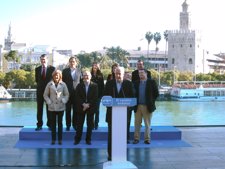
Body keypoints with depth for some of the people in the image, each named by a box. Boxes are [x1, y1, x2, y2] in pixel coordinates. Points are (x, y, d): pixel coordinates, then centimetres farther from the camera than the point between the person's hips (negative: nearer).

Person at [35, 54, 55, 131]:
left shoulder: (52, 68, 0)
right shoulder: (37, 69, 8)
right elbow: (36, 80, 12)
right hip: (40, 91, 2)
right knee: (39, 109, 4)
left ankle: (50, 125, 10)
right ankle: (39, 125, 9)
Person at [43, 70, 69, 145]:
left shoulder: (63, 84, 1)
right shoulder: (49, 84, 1)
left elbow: (67, 94, 6)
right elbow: (45, 95, 6)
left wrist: (63, 101, -6)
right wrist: (49, 102, -4)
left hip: (61, 107, 0)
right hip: (52, 107, 0)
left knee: (60, 123, 5)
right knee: (53, 123, 5)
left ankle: (60, 139, 11)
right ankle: (53, 139, 12)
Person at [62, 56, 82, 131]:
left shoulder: (79, 71, 8)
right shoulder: (65, 71, 4)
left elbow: (81, 81, 7)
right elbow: (63, 81, 3)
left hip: (77, 93, 1)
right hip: (68, 93, -1)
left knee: (76, 110, 4)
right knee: (68, 110, 4)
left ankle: (75, 124, 13)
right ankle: (68, 125, 11)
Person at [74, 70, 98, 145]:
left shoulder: (94, 86, 1)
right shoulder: (79, 86, 4)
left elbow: (95, 97, -5)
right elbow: (77, 97, -2)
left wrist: (88, 104, -14)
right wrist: (83, 104, -15)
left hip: (91, 107, 0)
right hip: (81, 107, 1)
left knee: (90, 124, 4)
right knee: (79, 124, 4)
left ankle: (88, 139, 14)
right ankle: (77, 139, 12)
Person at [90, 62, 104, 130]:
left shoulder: (100, 75, 4)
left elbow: (102, 85, 4)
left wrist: (102, 93, -4)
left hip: (98, 94, 1)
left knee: (97, 110, 5)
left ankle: (96, 124, 12)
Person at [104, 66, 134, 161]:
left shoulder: (128, 84, 2)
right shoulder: (109, 83, 5)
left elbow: (131, 97, 1)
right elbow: (105, 96, 6)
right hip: (111, 111, 1)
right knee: (111, 133, 3)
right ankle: (110, 153, 10)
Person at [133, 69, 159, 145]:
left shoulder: (151, 82, 0)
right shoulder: (136, 83, 10)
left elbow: (156, 93, 1)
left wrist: (151, 102, -1)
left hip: (147, 106, -3)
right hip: (138, 106, 3)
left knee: (147, 124, 3)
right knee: (137, 124, 4)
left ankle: (147, 139, 10)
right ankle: (136, 138, 11)